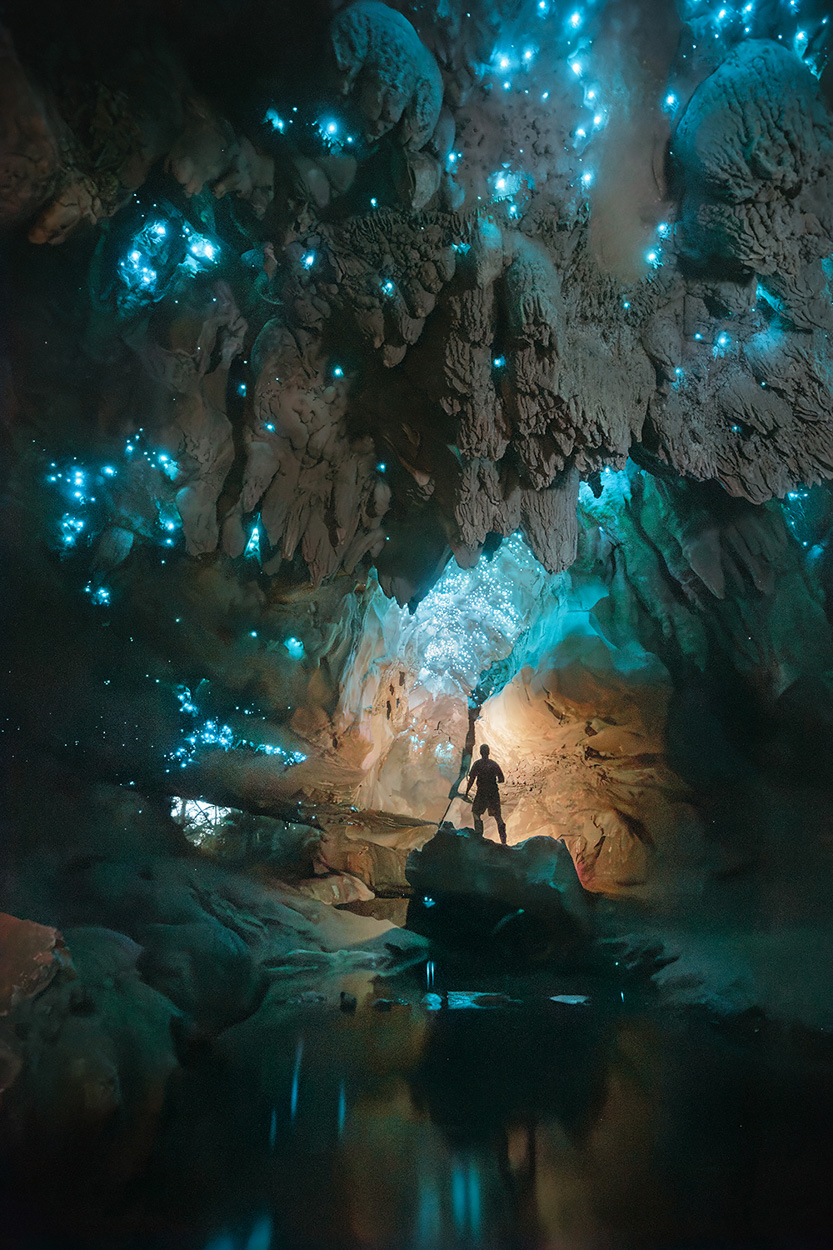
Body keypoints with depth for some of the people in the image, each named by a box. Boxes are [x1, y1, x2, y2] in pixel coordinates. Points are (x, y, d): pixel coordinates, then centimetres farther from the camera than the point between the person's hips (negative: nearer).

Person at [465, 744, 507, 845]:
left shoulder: (477, 764, -5)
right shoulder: (494, 764, 4)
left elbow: (471, 780, -7)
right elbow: (502, 779, 7)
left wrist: (466, 792, -1)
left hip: (482, 793, -3)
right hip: (494, 793, 3)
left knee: (476, 813, 16)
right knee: (498, 815, 10)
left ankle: (479, 834, 7)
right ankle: (503, 840, 7)